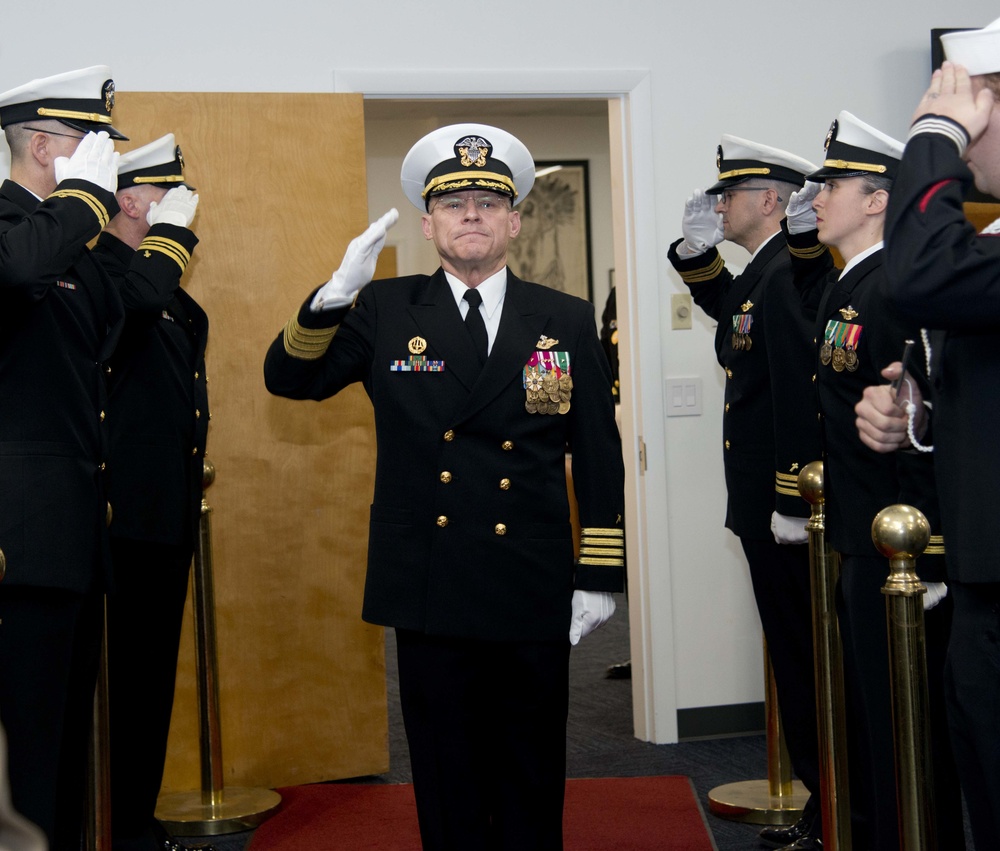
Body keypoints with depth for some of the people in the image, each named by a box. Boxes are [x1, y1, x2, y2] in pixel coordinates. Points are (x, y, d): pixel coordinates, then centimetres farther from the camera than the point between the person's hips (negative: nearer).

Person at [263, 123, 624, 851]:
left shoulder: (567, 320, 4)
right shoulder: (386, 312, 3)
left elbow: (599, 457, 4)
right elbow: (288, 379, -1)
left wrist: (599, 579, -1)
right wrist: (336, 294, -18)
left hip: (534, 594, 1)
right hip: (429, 591, 0)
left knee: (532, 778, 12)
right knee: (446, 778, 10)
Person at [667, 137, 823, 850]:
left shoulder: (787, 273, -17)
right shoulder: (761, 273, 14)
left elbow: (799, 395, -23)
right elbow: (726, 308, 35)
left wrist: (793, 503, -23)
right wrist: (697, 247, 16)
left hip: (786, 507, -10)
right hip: (767, 506, 10)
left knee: (804, 658, -1)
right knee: (795, 657, 15)